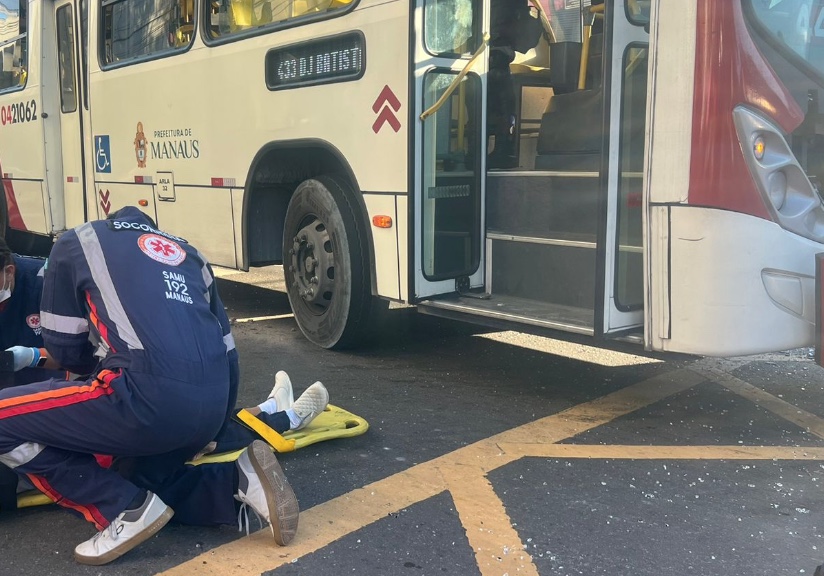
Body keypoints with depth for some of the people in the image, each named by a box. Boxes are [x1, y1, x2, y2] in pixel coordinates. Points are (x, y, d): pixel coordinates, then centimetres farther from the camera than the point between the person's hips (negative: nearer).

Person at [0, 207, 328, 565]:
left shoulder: (76, 243, 19)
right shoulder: (187, 252, 32)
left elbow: (64, 348, 17)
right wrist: (219, 424, 40)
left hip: (149, 398, -7)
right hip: (212, 404, 7)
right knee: (151, 476, 32)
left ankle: (127, 510, 3)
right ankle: (241, 479, 6)